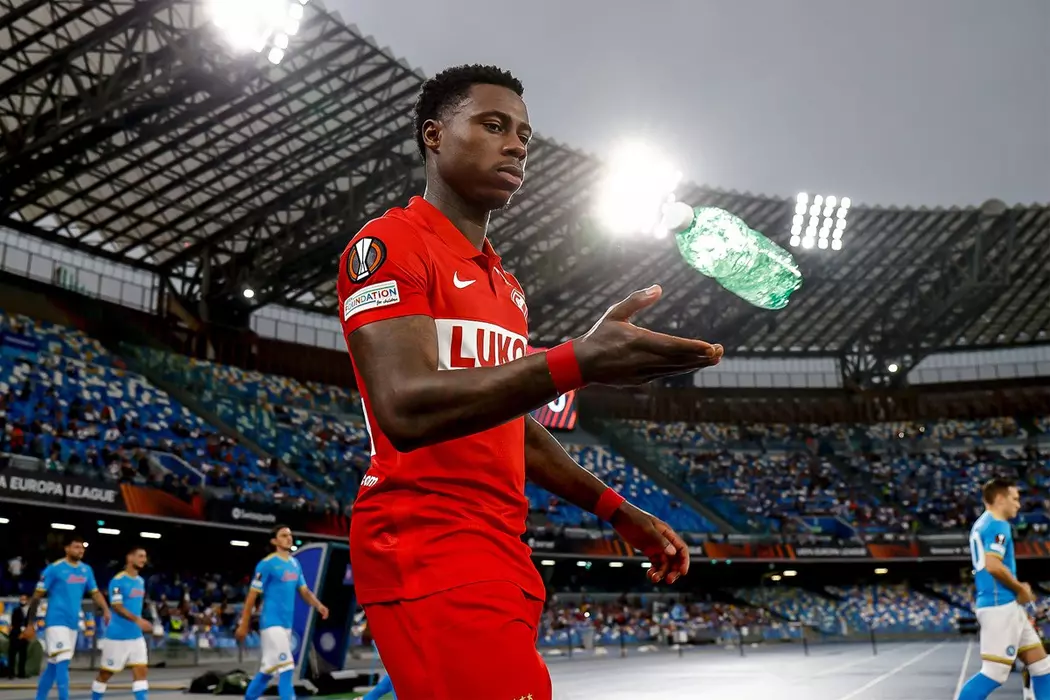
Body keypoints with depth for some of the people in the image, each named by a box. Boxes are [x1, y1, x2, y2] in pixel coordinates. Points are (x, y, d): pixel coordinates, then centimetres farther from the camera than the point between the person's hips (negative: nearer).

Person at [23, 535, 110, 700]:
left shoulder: (86, 570, 8)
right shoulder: (54, 568, -10)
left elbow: (95, 593, 10)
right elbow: (37, 596, -7)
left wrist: (106, 610, -9)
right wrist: (30, 624, -8)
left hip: (73, 623, 6)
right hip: (56, 621, -6)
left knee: (54, 665, 13)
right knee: (62, 662, -13)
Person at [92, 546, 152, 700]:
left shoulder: (140, 581, 11)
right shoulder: (118, 581, -13)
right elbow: (117, 607, -22)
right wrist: (137, 619, -34)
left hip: (136, 636, 7)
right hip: (117, 635, -7)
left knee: (141, 671, -2)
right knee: (106, 673, 7)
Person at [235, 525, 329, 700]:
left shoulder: (295, 564, 11)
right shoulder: (267, 564, -11)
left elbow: (304, 591, 12)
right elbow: (252, 595, -10)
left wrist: (318, 605, -8)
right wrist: (243, 625, -10)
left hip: (287, 624, 8)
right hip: (271, 622, -8)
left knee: (270, 668, 16)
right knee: (286, 667, -13)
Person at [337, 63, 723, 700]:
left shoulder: (505, 284, 21)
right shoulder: (390, 244, -8)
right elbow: (406, 409, -24)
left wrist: (616, 510, 20)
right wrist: (576, 362, -35)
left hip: (500, 550, 9)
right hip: (428, 546, -9)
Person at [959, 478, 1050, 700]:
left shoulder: (982, 524, 19)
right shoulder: (997, 524, -12)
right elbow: (993, 565, -25)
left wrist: (1017, 587, 10)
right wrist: (1021, 589, -11)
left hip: (1006, 605, 11)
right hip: (1001, 605, -11)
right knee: (995, 673, -9)